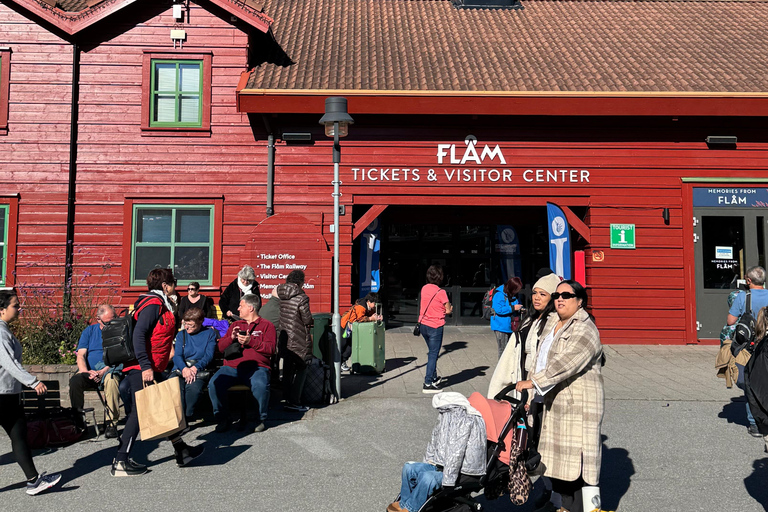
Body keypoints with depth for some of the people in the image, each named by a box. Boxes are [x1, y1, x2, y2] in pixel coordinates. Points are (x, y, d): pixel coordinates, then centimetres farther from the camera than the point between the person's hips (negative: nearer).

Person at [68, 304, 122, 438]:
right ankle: (78, 421, -16)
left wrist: (103, 371, -19)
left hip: (110, 370, -3)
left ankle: (111, 424, -33)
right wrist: (86, 371, -14)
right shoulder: (89, 331, 15)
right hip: (89, 371, 3)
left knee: (111, 379, -38)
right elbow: (80, 355, 7)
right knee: (75, 381, -31)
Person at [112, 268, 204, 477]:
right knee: (139, 412, -7)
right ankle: (120, 462, -1)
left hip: (151, 369, 11)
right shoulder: (152, 304, -14)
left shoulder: (161, 305, 18)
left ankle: (181, 451, 24)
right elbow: (138, 335, -24)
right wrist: (145, 366, -29)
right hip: (141, 369, -11)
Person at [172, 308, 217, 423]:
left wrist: (195, 368, -18)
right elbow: (177, 355, 4)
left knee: (193, 387, -36)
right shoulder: (181, 334, 18)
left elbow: (209, 356, 0)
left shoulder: (210, 333, 11)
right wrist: (184, 368, -19)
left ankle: (187, 417, -24)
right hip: (181, 369, 2)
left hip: (200, 370, -2)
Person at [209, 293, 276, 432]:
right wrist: (231, 338, 0)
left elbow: (270, 349, -2)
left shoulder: (266, 325, 12)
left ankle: (261, 419, -10)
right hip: (232, 366, 4)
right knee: (214, 384, -24)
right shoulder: (235, 325, 27)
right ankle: (222, 419, -5)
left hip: (256, 367, -4)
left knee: (260, 386, -36)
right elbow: (221, 347, 20)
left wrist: (250, 341, -12)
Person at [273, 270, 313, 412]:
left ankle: (288, 399, 22)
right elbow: (308, 320, -12)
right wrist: (313, 322, 8)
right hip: (299, 340, -7)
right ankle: (294, 402, -4)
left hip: (284, 337, 7)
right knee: (301, 369, 0)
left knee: (288, 368, 16)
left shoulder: (281, 294, 3)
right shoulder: (302, 298, -15)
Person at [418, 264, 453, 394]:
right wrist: (450, 308, 10)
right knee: (433, 355, 0)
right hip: (435, 327, -7)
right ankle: (428, 384, -1)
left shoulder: (424, 288, 2)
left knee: (432, 353, 22)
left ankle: (434, 378, 35)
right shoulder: (441, 292, -18)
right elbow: (448, 310, -12)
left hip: (423, 325, 7)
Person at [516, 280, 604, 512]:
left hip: (579, 404, -9)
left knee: (578, 457, -6)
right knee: (559, 456, 13)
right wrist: (533, 397, 19)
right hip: (555, 403, 9)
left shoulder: (584, 330, -14)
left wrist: (533, 382, -24)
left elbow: (565, 364, -25)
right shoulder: (555, 326, 17)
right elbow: (542, 360, 24)